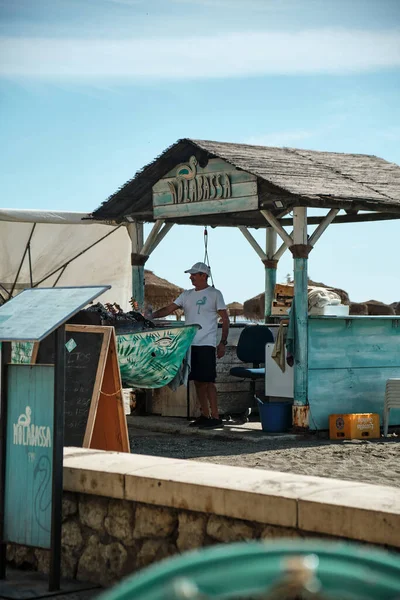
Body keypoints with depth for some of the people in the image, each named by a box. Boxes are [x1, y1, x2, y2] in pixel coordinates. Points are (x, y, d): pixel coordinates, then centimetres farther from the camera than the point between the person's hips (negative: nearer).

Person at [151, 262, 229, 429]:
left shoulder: (214, 294, -1)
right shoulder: (187, 295, 15)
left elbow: (225, 319, -1)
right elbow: (169, 309, 10)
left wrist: (223, 343, -7)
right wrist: (150, 316, -5)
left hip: (206, 344, -6)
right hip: (190, 344, 6)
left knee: (207, 381, -10)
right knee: (197, 381, 8)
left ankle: (215, 417, -9)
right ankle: (205, 415, 15)